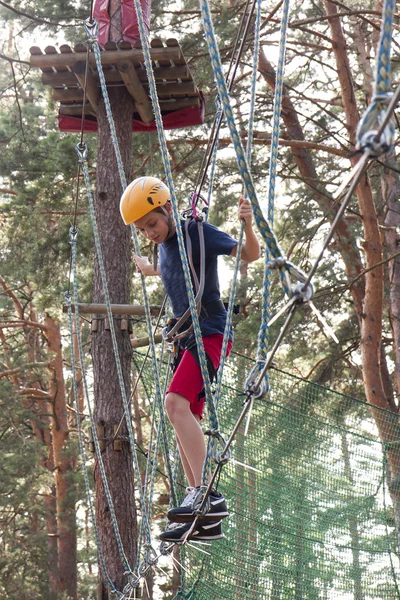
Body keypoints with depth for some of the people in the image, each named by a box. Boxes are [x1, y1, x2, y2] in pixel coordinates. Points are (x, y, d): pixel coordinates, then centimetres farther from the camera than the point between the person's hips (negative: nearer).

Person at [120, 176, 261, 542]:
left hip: (211, 333, -9)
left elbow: (250, 255, -8)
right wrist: (150, 270, 52)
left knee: (176, 403, -27)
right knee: (185, 423, 6)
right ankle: (205, 520, 9)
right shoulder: (165, 246, 14)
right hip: (187, 338, 9)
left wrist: (248, 225, -27)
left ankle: (207, 493, -32)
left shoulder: (198, 232, -8)